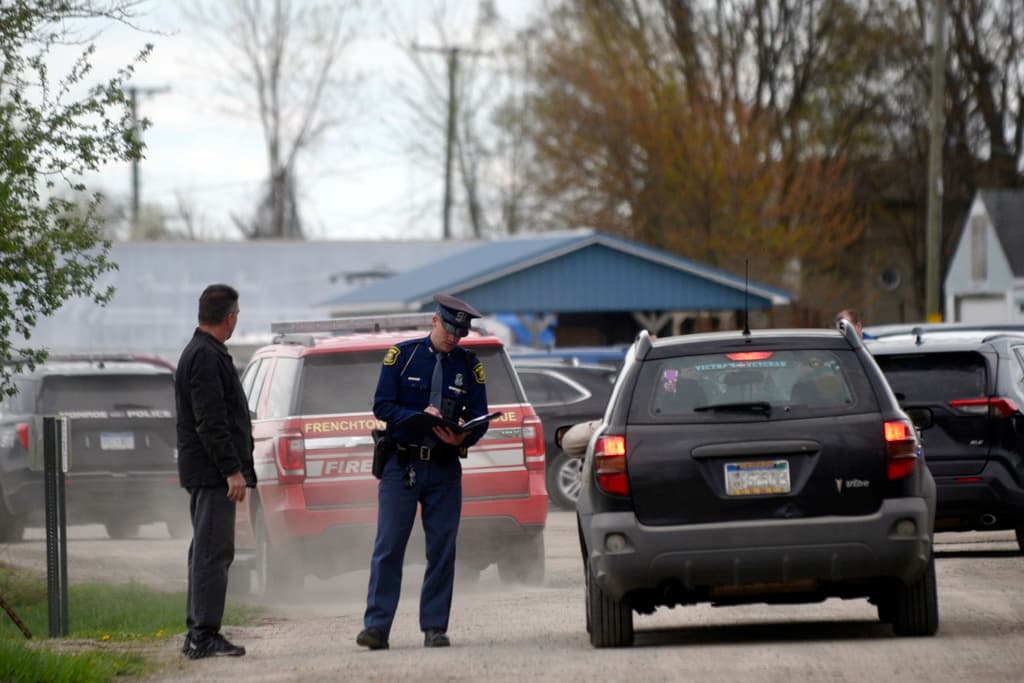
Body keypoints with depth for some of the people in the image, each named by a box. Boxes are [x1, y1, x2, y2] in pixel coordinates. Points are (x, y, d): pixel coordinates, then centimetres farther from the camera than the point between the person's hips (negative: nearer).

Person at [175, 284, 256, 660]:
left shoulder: (202, 353, 18)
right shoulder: (206, 357, -15)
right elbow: (210, 421, -22)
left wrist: (235, 467, 23)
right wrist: (233, 470, -22)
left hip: (204, 473, 11)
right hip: (213, 472, -11)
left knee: (207, 551, 14)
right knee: (213, 551, -10)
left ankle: (197, 632, 18)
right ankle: (204, 635, -10)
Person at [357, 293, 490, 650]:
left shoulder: (469, 365, 7)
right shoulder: (402, 355, 0)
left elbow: (479, 419, 4)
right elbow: (382, 406, -4)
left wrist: (462, 438, -18)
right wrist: (419, 417, -20)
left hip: (445, 468, 2)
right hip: (401, 464, -2)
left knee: (442, 550, 2)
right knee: (388, 547, -7)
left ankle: (434, 627, 7)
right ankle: (377, 626, -7)